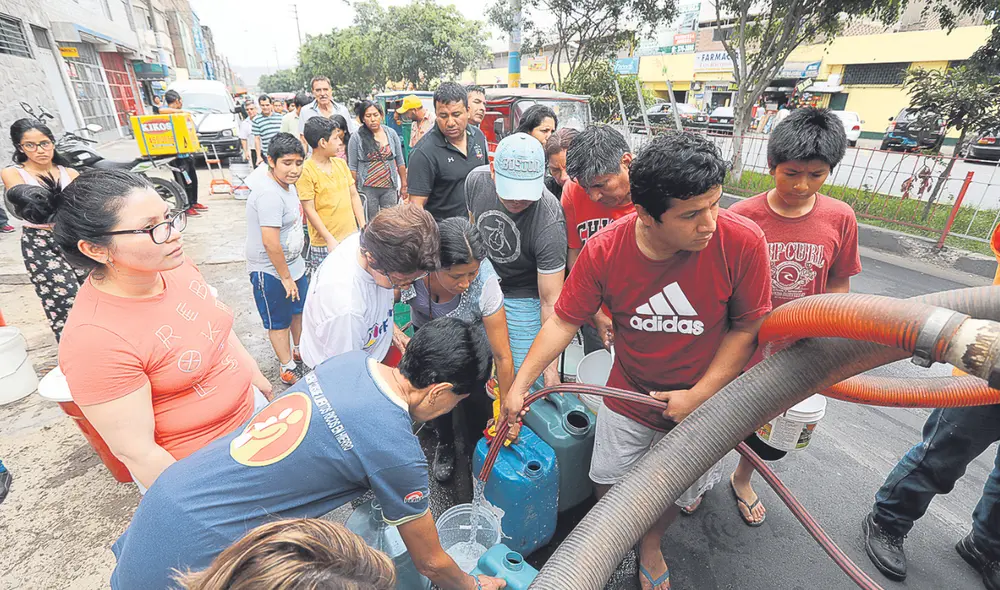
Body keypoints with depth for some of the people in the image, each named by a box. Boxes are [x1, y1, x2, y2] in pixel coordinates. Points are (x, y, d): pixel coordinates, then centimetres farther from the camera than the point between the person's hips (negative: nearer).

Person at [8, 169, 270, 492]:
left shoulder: (173, 265, -12)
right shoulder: (96, 338, -30)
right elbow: (137, 453, -23)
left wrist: (258, 378, 15)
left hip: (250, 409, 6)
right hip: (196, 468, -6)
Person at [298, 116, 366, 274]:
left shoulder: (341, 163, 8)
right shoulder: (306, 171, -10)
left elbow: (354, 195, 11)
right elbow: (309, 210, -11)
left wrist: (363, 226, 4)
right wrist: (330, 239, -15)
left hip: (352, 237, 5)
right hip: (325, 244, -5)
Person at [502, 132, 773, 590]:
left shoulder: (742, 242, -25)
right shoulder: (603, 251, -23)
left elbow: (748, 327, -13)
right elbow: (564, 320, -13)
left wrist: (699, 395, -16)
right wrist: (520, 384, -15)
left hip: (704, 398, 0)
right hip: (628, 396, 1)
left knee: (677, 492, 20)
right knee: (608, 484, 18)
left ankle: (651, 544, 56)